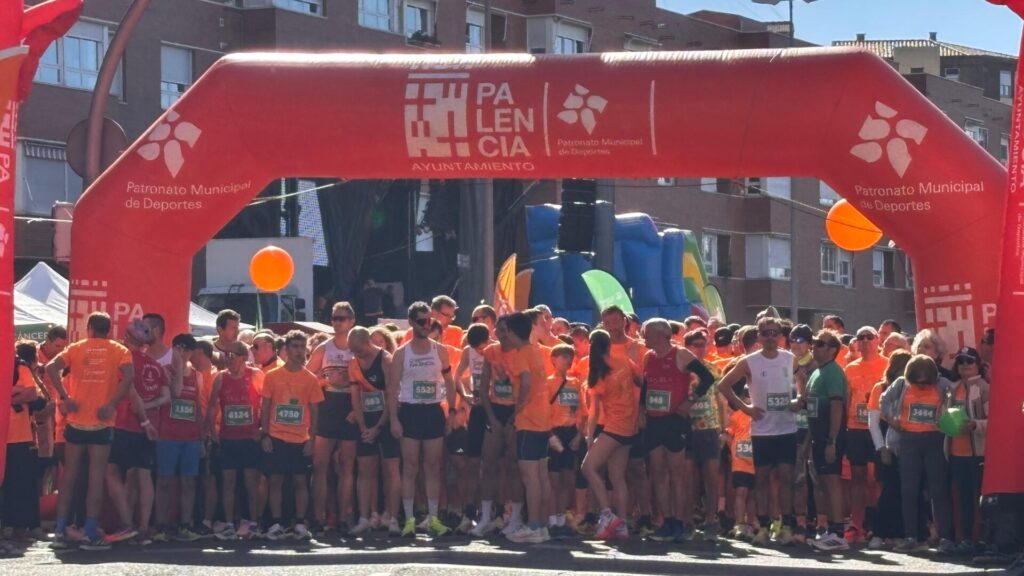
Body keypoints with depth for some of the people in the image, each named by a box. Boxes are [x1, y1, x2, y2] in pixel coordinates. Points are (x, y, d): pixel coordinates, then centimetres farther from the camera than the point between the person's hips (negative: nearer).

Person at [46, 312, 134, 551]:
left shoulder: (76, 348, 7)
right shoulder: (119, 351, 3)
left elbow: (51, 368, -8)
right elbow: (129, 376, -15)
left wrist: (65, 397, -6)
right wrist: (112, 404, -12)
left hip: (76, 422, 2)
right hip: (102, 423, -2)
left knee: (69, 476, 10)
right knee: (96, 479, 0)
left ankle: (60, 532, 8)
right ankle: (91, 535, -3)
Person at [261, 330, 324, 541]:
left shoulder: (311, 379, 4)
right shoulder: (272, 376, 2)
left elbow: (314, 411, 6)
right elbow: (265, 407, 4)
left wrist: (311, 439, -1)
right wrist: (265, 435, -4)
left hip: (300, 440, 1)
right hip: (276, 438, -1)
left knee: (300, 480, 1)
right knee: (275, 480, -1)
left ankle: (300, 525, 6)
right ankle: (275, 524, 4)